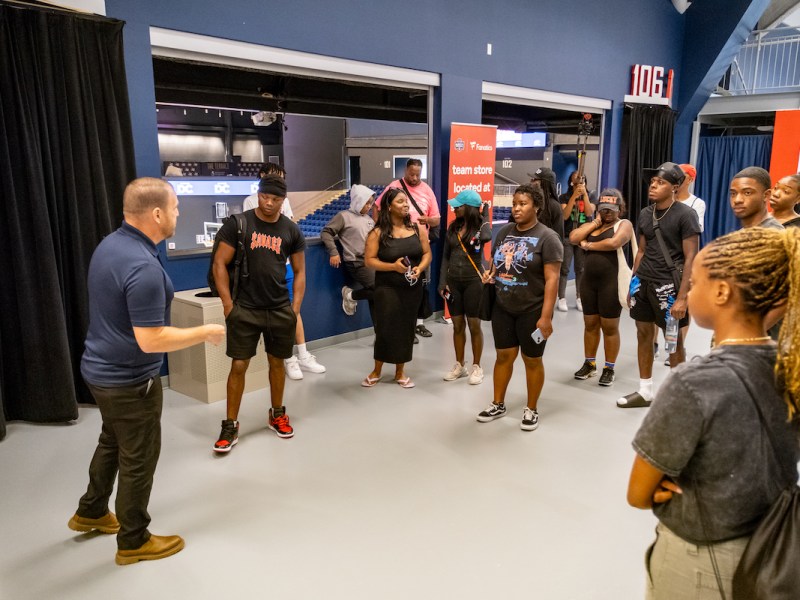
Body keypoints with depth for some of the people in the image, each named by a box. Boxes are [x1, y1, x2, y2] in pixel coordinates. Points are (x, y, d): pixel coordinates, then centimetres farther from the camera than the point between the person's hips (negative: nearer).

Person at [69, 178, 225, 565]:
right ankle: (133, 541, 27)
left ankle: (91, 512, 47)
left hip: (101, 369, 9)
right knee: (138, 459, 9)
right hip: (129, 380, -9)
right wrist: (206, 333, -19)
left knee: (112, 442, 28)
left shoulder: (110, 244, 0)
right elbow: (150, 340, -30)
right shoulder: (143, 266, -30)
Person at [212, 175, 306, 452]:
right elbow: (220, 264, -4)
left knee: (277, 363, 13)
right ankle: (230, 426, 13)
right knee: (238, 365, 0)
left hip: (280, 309, 3)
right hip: (245, 309, -2)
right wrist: (227, 303, -9)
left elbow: (299, 271, 9)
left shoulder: (291, 230, 4)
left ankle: (277, 415, 32)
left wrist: (296, 306, 0)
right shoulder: (237, 224, -5)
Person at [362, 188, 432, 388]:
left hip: (412, 288, 4)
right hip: (387, 288, -3)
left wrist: (420, 268, -12)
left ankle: (400, 372, 24)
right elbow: (369, 260, -9)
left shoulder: (417, 229, 4)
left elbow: (427, 253, 8)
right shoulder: (378, 233, -7)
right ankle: (376, 371, 20)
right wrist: (393, 266, -20)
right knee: (385, 328, -1)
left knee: (406, 328, 9)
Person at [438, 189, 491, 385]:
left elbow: (487, 237, -33)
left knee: (474, 325, 4)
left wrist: (484, 213, -20)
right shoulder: (453, 227, 6)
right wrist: (443, 282, 3)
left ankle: (476, 367, 18)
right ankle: (460, 365, 25)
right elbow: (446, 257, 9)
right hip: (453, 281, 4)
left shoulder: (481, 226, -7)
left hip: (473, 282, -4)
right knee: (457, 325, 12)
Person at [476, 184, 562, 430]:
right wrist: (490, 274, -4)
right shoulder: (504, 232, 8)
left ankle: (531, 409, 24)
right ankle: (498, 404, 28)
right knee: (504, 356, 13)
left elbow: (552, 279, -16)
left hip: (532, 310, -5)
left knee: (532, 360, 8)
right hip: (502, 308, 5)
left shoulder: (547, 237, -11)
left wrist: (545, 316, -21)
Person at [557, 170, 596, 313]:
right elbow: (564, 215, -13)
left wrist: (584, 194, -15)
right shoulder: (564, 197, 1)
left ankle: (579, 298, 15)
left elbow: (589, 213, -9)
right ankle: (562, 298, 3)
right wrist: (574, 196, -19)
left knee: (581, 269, 6)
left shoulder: (589, 197, 7)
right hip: (567, 237, -2)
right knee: (564, 269, -2)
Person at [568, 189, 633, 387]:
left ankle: (609, 368, 14)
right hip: (588, 280, 6)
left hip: (611, 282, -6)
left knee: (610, 327, 2)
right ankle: (589, 364, 25)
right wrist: (594, 223, -4)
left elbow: (614, 243, -22)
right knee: (590, 324, 13)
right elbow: (573, 238, -1)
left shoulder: (624, 224, -2)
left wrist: (588, 245, -9)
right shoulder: (593, 223, 15)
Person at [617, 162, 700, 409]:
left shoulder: (685, 215, -9)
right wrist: (632, 284, 13)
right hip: (643, 281, 6)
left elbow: (691, 258, -12)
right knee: (643, 334, 11)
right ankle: (645, 391, 24)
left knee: (674, 340, 3)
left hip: (668, 284, -6)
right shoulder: (645, 214, 9)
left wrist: (682, 297, -17)